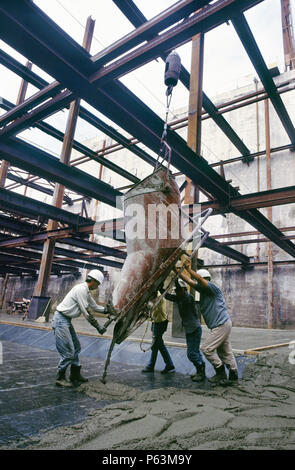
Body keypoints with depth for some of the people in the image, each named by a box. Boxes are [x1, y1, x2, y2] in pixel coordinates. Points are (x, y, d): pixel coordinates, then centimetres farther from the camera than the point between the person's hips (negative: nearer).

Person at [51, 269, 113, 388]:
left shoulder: (86, 291, 11)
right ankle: (60, 378, 9)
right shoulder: (81, 289, -20)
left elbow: (95, 306, 20)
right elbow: (86, 312, -21)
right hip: (61, 320, -10)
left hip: (67, 320, 10)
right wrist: (98, 327, -16)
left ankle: (75, 375, 27)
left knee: (76, 347, 16)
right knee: (68, 351, -7)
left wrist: (108, 310, 9)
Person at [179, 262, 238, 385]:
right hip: (222, 324, 10)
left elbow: (200, 279, -30)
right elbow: (189, 281, 10)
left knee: (207, 348, -7)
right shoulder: (202, 289, 11)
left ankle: (221, 373, 3)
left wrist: (189, 269, -29)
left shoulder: (212, 287, -14)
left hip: (222, 324, -10)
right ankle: (233, 375, 23)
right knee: (225, 351, 15)